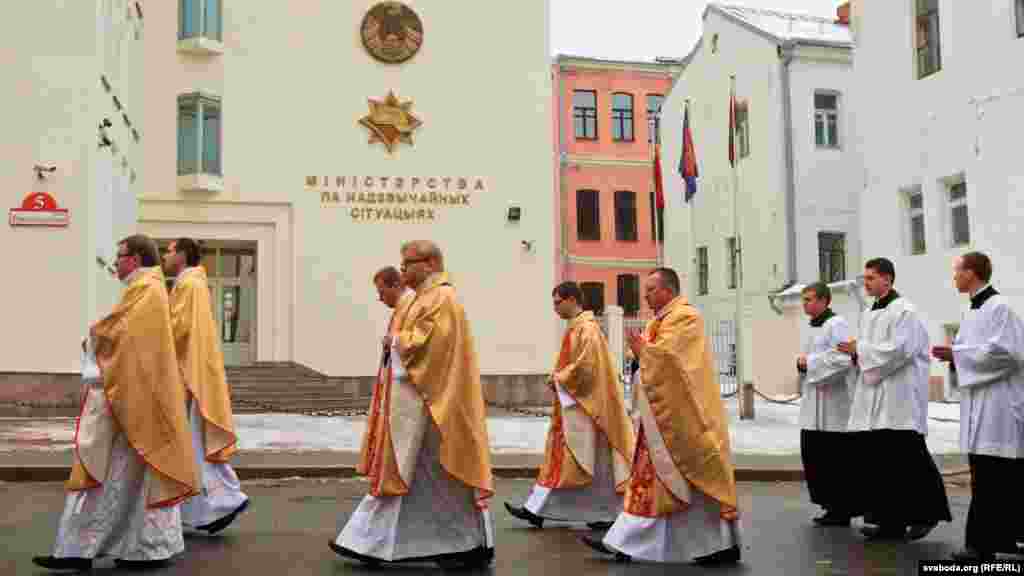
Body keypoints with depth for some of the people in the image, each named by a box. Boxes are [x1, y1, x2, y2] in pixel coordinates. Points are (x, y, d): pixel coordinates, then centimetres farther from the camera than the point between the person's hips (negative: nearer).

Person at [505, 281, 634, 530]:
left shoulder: (587, 328, -16)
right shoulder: (576, 327, 14)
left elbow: (586, 366, -24)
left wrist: (559, 379, -13)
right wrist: (559, 378, 8)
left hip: (584, 405, -10)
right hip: (572, 405, 10)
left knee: (593, 460, -2)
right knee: (558, 458, 9)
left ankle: (610, 513, 8)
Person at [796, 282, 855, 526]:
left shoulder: (836, 325, -11)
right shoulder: (814, 327, 17)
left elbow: (843, 359, -23)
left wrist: (810, 363, -15)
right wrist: (802, 362, 1)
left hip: (831, 406, -9)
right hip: (812, 405, 9)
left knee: (834, 460, -1)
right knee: (812, 457, 11)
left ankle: (840, 510, 8)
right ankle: (830, 504, 21)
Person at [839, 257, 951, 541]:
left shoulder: (903, 311, -9)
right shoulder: (868, 314, 17)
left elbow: (900, 349, -19)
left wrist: (860, 349, -13)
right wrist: (856, 353, 0)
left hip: (899, 397, -8)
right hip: (873, 395, 8)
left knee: (906, 459, -4)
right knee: (876, 458, 6)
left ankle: (926, 514, 10)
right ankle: (891, 519, 12)